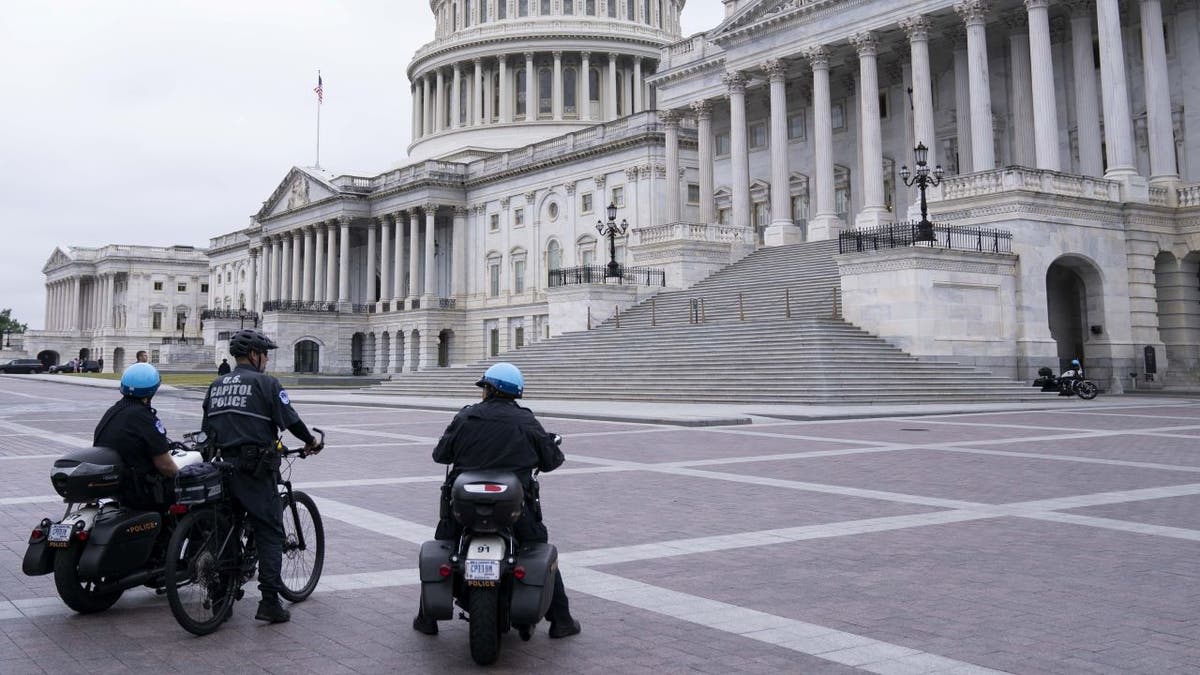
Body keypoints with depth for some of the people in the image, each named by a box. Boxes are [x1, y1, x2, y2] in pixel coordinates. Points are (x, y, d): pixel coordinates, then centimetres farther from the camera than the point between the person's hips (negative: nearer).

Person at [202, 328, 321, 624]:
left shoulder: (216, 386, 14)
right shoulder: (265, 383, -7)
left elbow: (206, 429, 17)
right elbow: (290, 420, -10)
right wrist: (311, 441, 6)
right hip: (257, 469, -7)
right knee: (269, 533, -3)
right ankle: (269, 602, -8)